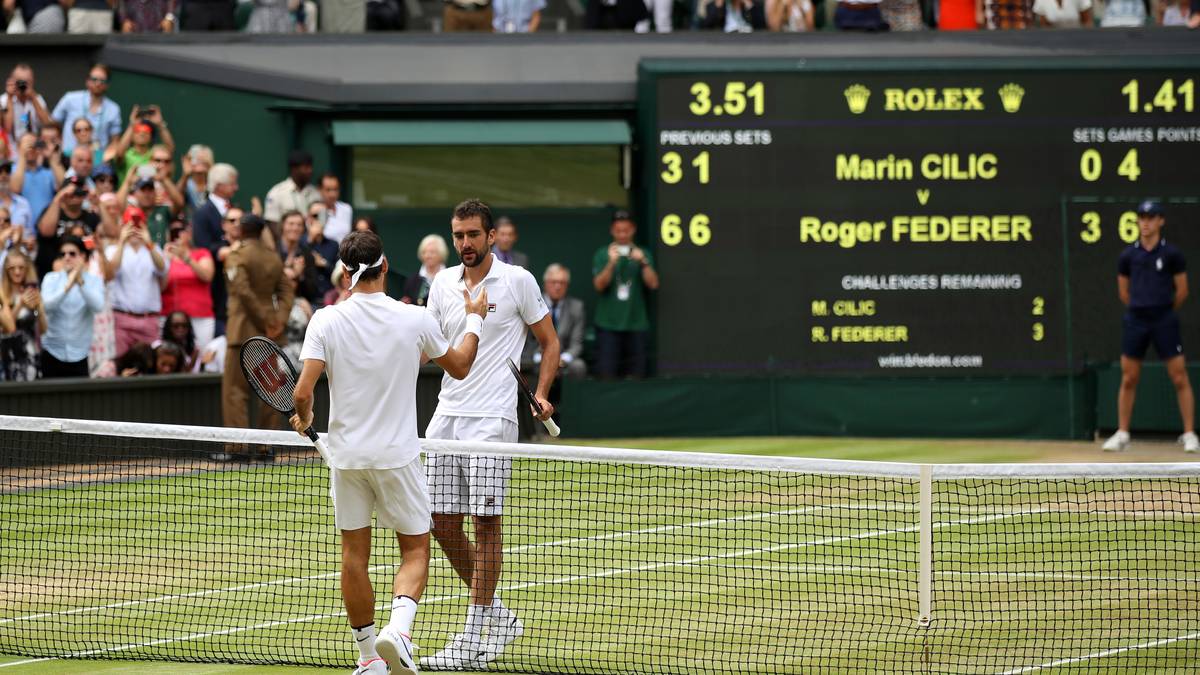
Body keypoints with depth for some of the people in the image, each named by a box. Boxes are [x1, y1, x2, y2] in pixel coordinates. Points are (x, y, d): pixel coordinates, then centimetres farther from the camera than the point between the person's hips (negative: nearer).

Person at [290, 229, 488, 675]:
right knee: (415, 550, 9)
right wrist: (474, 320, 27)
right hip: (399, 454, -1)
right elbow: (460, 367, 11)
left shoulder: (327, 321, -9)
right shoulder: (415, 320, -6)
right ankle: (399, 626, -17)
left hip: (347, 455, 1)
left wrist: (303, 417, 9)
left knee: (354, 554, 11)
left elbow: (302, 393, -14)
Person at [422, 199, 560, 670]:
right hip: (446, 416, 6)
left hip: (492, 419, -6)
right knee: (441, 521, 4)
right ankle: (497, 614, 21)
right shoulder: (443, 284, 12)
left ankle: (472, 640, -3)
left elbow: (549, 341, 5)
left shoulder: (517, 281, -2)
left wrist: (542, 394, -7)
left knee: (485, 522, -6)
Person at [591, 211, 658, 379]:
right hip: (608, 324, -1)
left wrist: (644, 263, -18)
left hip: (636, 323, 1)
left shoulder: (643, 255, 9)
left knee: (636, 376, -1)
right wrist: (611, 263, -20)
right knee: (606, 373, -8)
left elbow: (653, 284, -2)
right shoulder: (602, 255, 6)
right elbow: (599, 285, -6)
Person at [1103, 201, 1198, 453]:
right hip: (1135, 319, 3)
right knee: (1128, 379, 5)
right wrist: (1141, 308, 13)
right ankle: (1122, 434, 12)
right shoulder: (1128, 255, 5)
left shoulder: (1171, 254, -2)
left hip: (1164, 319, -2)